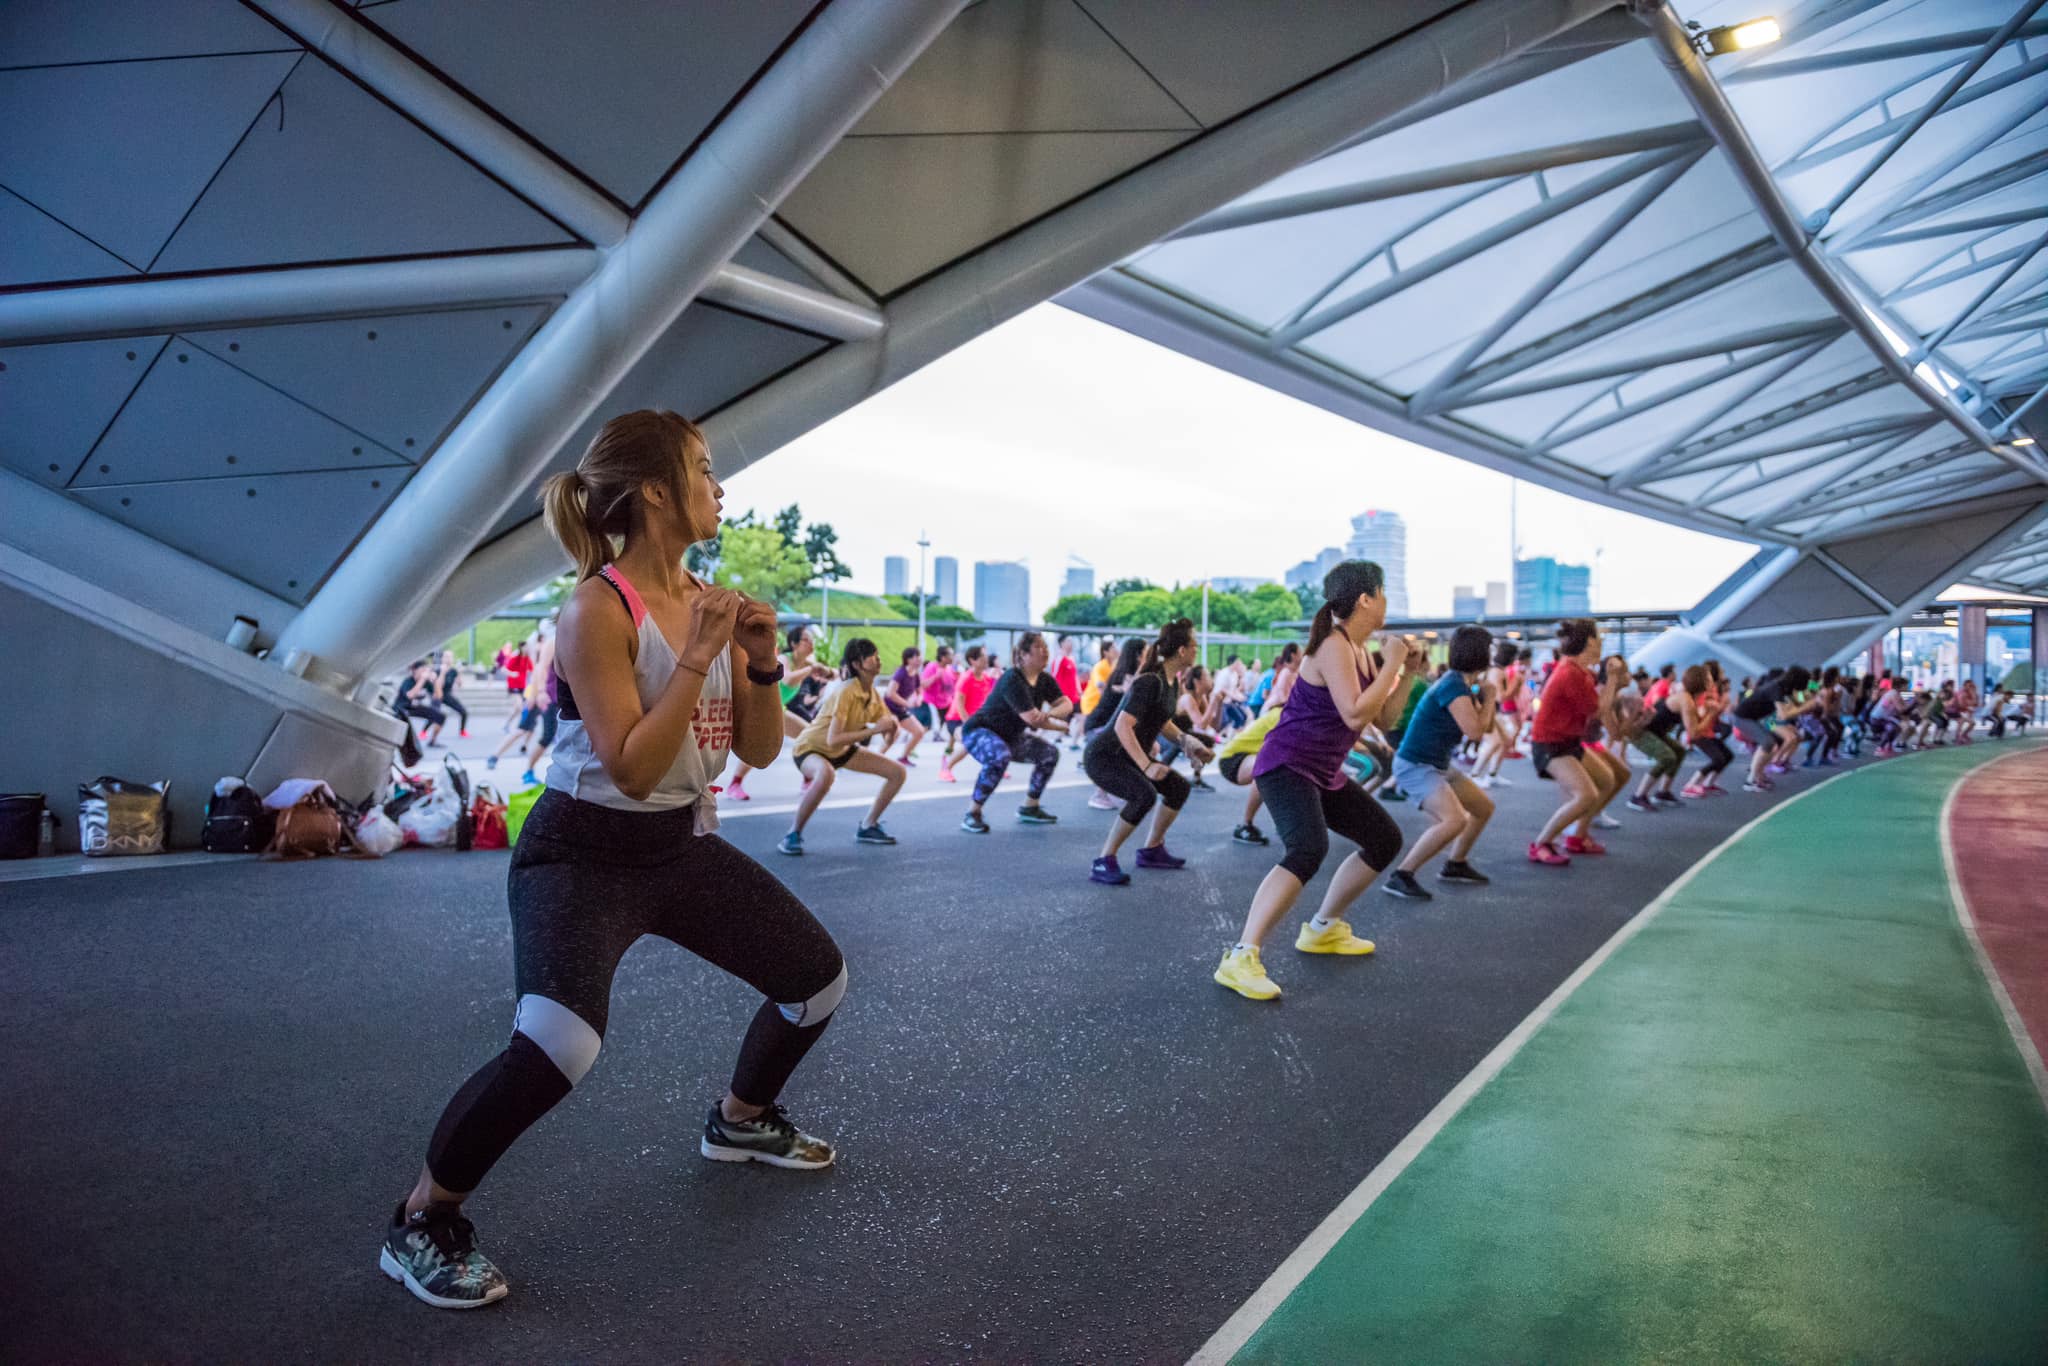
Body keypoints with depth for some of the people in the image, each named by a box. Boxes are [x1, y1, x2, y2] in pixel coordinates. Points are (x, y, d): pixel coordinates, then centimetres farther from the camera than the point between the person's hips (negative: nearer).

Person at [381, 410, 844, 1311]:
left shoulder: (707, 600, 2)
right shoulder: (598, 609, -20)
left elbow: (759, 751, 5)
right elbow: (631, 769, -26)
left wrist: (762, 664, -11)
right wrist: (697, 658, -27)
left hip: (681, 845, 8)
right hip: (584, 854, -8)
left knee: (820, 976, 14)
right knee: (559, 1044, -31)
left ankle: (741, 1119, 42)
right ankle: (421, 1223, -4)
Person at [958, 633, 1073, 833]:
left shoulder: (1044, 680, -1)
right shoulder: (1013, 680, -27)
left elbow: (1067, 704, -8)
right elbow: (1033, 719, -31)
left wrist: (1049, 713, -31)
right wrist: (1063, 726, -16)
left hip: (1010, 735, 9)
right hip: (979, 731, -9)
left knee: (1050, 753, 4)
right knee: (1000, 758, -38)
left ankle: (1029, 808, 16)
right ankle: (972, 814, -25)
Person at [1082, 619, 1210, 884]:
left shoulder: (1171, 681, 4)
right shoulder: (1150, 681, -25)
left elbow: (1162, 722, 19)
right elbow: (1123, 726, -33)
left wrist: (1186, 740, 3)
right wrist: (1146, 766, -39)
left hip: (1129, 756, 10)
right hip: (1103, 756, -10)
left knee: (1179, 788, 13)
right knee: (1145, 795, -30)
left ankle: (1152, 850, 27)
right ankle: (1103, 863, -21)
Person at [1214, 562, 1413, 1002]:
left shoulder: (1356, 648, 11)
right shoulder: (1333, 645, -18)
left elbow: (1383, 718, 18)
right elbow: (1355, 716, -27)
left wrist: (1406, 672, 6)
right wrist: (1392, 663, -19)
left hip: (1323, 774, 10)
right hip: (1286, 767, -10)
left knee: (1385, 839, 17)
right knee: (1309, 848, -33)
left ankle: (1323, 928, 31)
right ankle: (1240, 958, -32)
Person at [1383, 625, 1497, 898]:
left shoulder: (1461, 683, 9)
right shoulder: (1454, 686, -20)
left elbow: (1487, 727, 16)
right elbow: (1474, 731, -27)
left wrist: (1487, 698, 0)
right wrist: (1489, 698, -11)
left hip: (1437, 766, 10)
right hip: (1415, 766, -10)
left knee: (1484, 807, 19)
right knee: (1455, 820, -27)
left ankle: (1455, 865, 33)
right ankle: (1400, 876, -21)